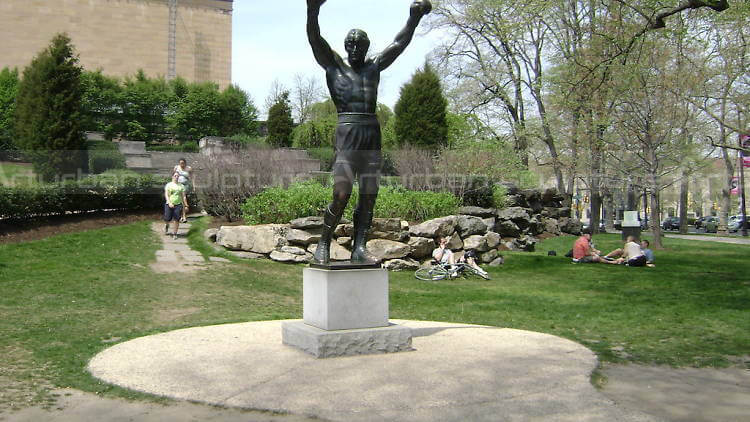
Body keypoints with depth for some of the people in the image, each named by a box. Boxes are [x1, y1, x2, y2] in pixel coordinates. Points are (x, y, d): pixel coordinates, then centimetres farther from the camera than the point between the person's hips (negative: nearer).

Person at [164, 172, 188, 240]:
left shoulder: (181, 186, 11)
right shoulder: (169, 185, 4)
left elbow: (183, 196, 12)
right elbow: (166, 195, -5)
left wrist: (186, 205, 8)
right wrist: (169, 203, -19)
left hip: (178, 204, 1)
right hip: (169, 205, -1)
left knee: (176, 219, -4)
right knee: (167, 219, 0)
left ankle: (174, 234, 5)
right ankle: (167, 225, 36)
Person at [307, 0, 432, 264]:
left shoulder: (374, 67, 19)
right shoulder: (333, 64, 9)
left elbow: (398, 44, 16)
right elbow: (315, 40, -5)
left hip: (372, 136, 5)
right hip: (347, 136, -5)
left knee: (369, 197, 1)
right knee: (341, 195, -14)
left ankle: (359, 247, 6)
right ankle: (323, 246, -1)